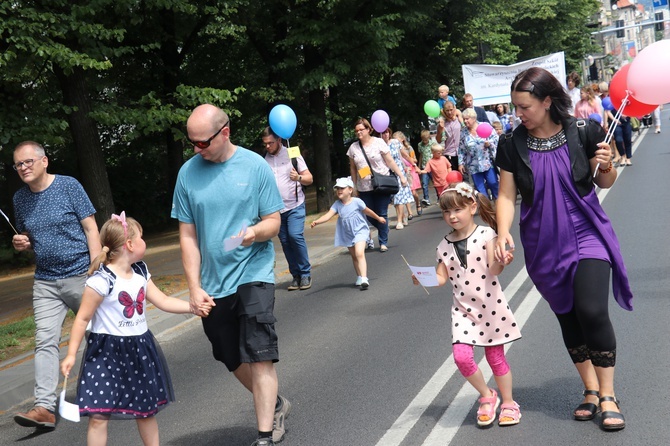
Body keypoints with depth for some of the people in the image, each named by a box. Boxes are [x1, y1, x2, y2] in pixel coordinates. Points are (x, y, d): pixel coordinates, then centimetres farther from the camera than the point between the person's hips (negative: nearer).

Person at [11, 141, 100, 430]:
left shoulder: (69, 186, -7)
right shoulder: (20, 199, 7)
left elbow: (91, 228, -7)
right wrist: (22, 244, -4)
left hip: (80, 275, -4)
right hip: (45, 282, 4)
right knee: (45, 342, -8)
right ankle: (45, 407, -13)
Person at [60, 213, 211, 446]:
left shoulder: (141, 273, 5)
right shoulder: (101, 280, -18)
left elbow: (163, 301, 10)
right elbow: (83, 319, -13)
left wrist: (194, 306, 1)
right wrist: (71, 354, -13)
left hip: (138, 350, 7)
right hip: (106, 354, -7)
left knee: (146, 410, 17)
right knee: (98, 416, -8)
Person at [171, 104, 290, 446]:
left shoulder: (255, 166, -6)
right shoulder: (188, 172, -1)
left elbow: (274, 222, -2)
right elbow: (188, 236, 2)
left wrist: (256, 231, -26)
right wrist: (194, 288, -5)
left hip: (254, 275, -3)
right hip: (212, 284, 3)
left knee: (259, 356, -9)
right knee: (235, 360, 14)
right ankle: (274, 404, 38)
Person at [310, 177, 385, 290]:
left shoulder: (356, 202, -13)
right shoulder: (337, 204, -4)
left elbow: (368, 211, 3)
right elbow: (328, 215, -17)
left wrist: (378, 218, 19)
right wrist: (317, 221, -34)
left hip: (360, 231, -5)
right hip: (347, 235, 5)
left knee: (359, 254, -23)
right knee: (354, 256, 17)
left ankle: (364, 279, -29)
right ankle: (359, 277, 33)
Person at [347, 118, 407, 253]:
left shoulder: (378, 142, -2)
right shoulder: (353, 147, 5)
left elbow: (390, 161, -2)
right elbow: (353, 168, 10)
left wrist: (401, 176, -5)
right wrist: (355, 187, 10)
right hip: (364, 188, 3)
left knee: (382, 215, -2)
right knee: (369, 216, 2)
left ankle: (383, 242, 10)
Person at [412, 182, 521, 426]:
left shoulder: (486, 234, -7)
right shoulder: (444, 245, 3)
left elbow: (493, 270, -16)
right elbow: (442, 278, 2)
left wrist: (501, 262, -37)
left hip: (491, 305, -2)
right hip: (463, 308, 3)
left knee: (496, 357, 7)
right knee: (462, 356, -13)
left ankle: (508, 403, 28)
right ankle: (487, 397, 12)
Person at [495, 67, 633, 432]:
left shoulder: (583, 133, -9)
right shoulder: (512, 145, -5)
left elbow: (605, 182, 4)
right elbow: (507, 195, -1)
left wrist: (606, 166, -17)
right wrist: (503, 232, -17)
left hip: (587, 234, -2)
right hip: (544, 244, 3)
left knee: (592, 310, -15)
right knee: (567, 315, 9)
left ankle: (607, 394, 1)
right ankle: (590, 389, 26)